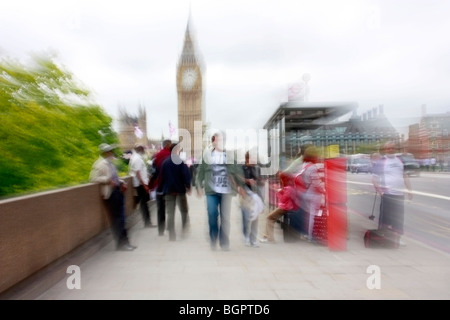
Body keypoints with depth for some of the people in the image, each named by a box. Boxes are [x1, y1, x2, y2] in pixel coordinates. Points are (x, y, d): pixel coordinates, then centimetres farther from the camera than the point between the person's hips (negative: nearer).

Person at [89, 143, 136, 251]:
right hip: (111, 194, -9)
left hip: (118, 191, 9)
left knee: (120, 219, 12)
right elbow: (93, 178, -16)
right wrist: (107, 180, -24)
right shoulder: (100, 164, -9)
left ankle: (123, 242, 20)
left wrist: (121, 182, 12)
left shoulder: (110, 163, 17)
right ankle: (121, 243, 7)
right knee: (117, 219, -3)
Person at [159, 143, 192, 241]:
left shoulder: (164, 162, 4)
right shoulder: (181, 162, -10)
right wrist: (188, 187, -2)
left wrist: (163, 189, 13)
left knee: (170, 214, 8)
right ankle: (185, 231, 12)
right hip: (180, 190, -3)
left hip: (168, 191, 4)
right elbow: (186, 176, -14)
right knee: (184, 211, 14)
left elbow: (162, 176, 7)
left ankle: (172, 235, 9)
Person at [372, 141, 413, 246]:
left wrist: (409, 190, 16)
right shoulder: (381, 161, -3)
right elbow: (374, 178, -8)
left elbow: (405, 176, 20)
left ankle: (397, 238, 26)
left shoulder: (399, 160, 14)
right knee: (385, 217, -5)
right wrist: (379, 191, -15)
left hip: (400, 194, 6)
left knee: (399, 218, 13)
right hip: (387, 194, -6)